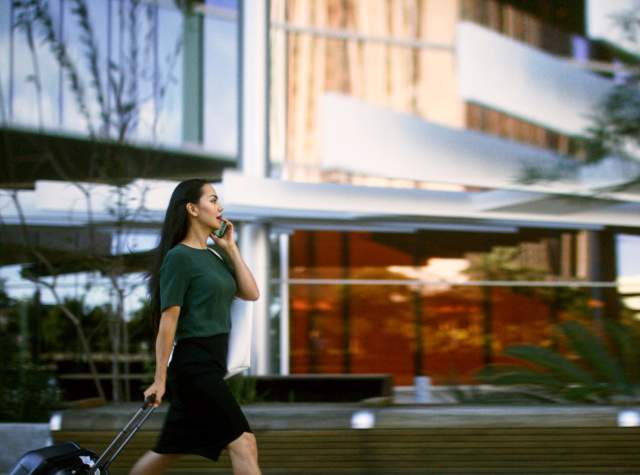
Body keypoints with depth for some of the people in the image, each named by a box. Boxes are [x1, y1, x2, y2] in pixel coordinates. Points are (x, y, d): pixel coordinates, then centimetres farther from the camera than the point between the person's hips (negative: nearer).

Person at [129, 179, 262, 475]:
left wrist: (230, 248, 8)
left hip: (212, 365, 9)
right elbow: (168, 321, -12)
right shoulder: (178, 257, -10)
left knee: (171, 449, 14)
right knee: (242, 443, -9)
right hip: (195, 364, -9)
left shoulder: (213, 258, 16)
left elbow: (250, 294, 9)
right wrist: (160, 379, -13)